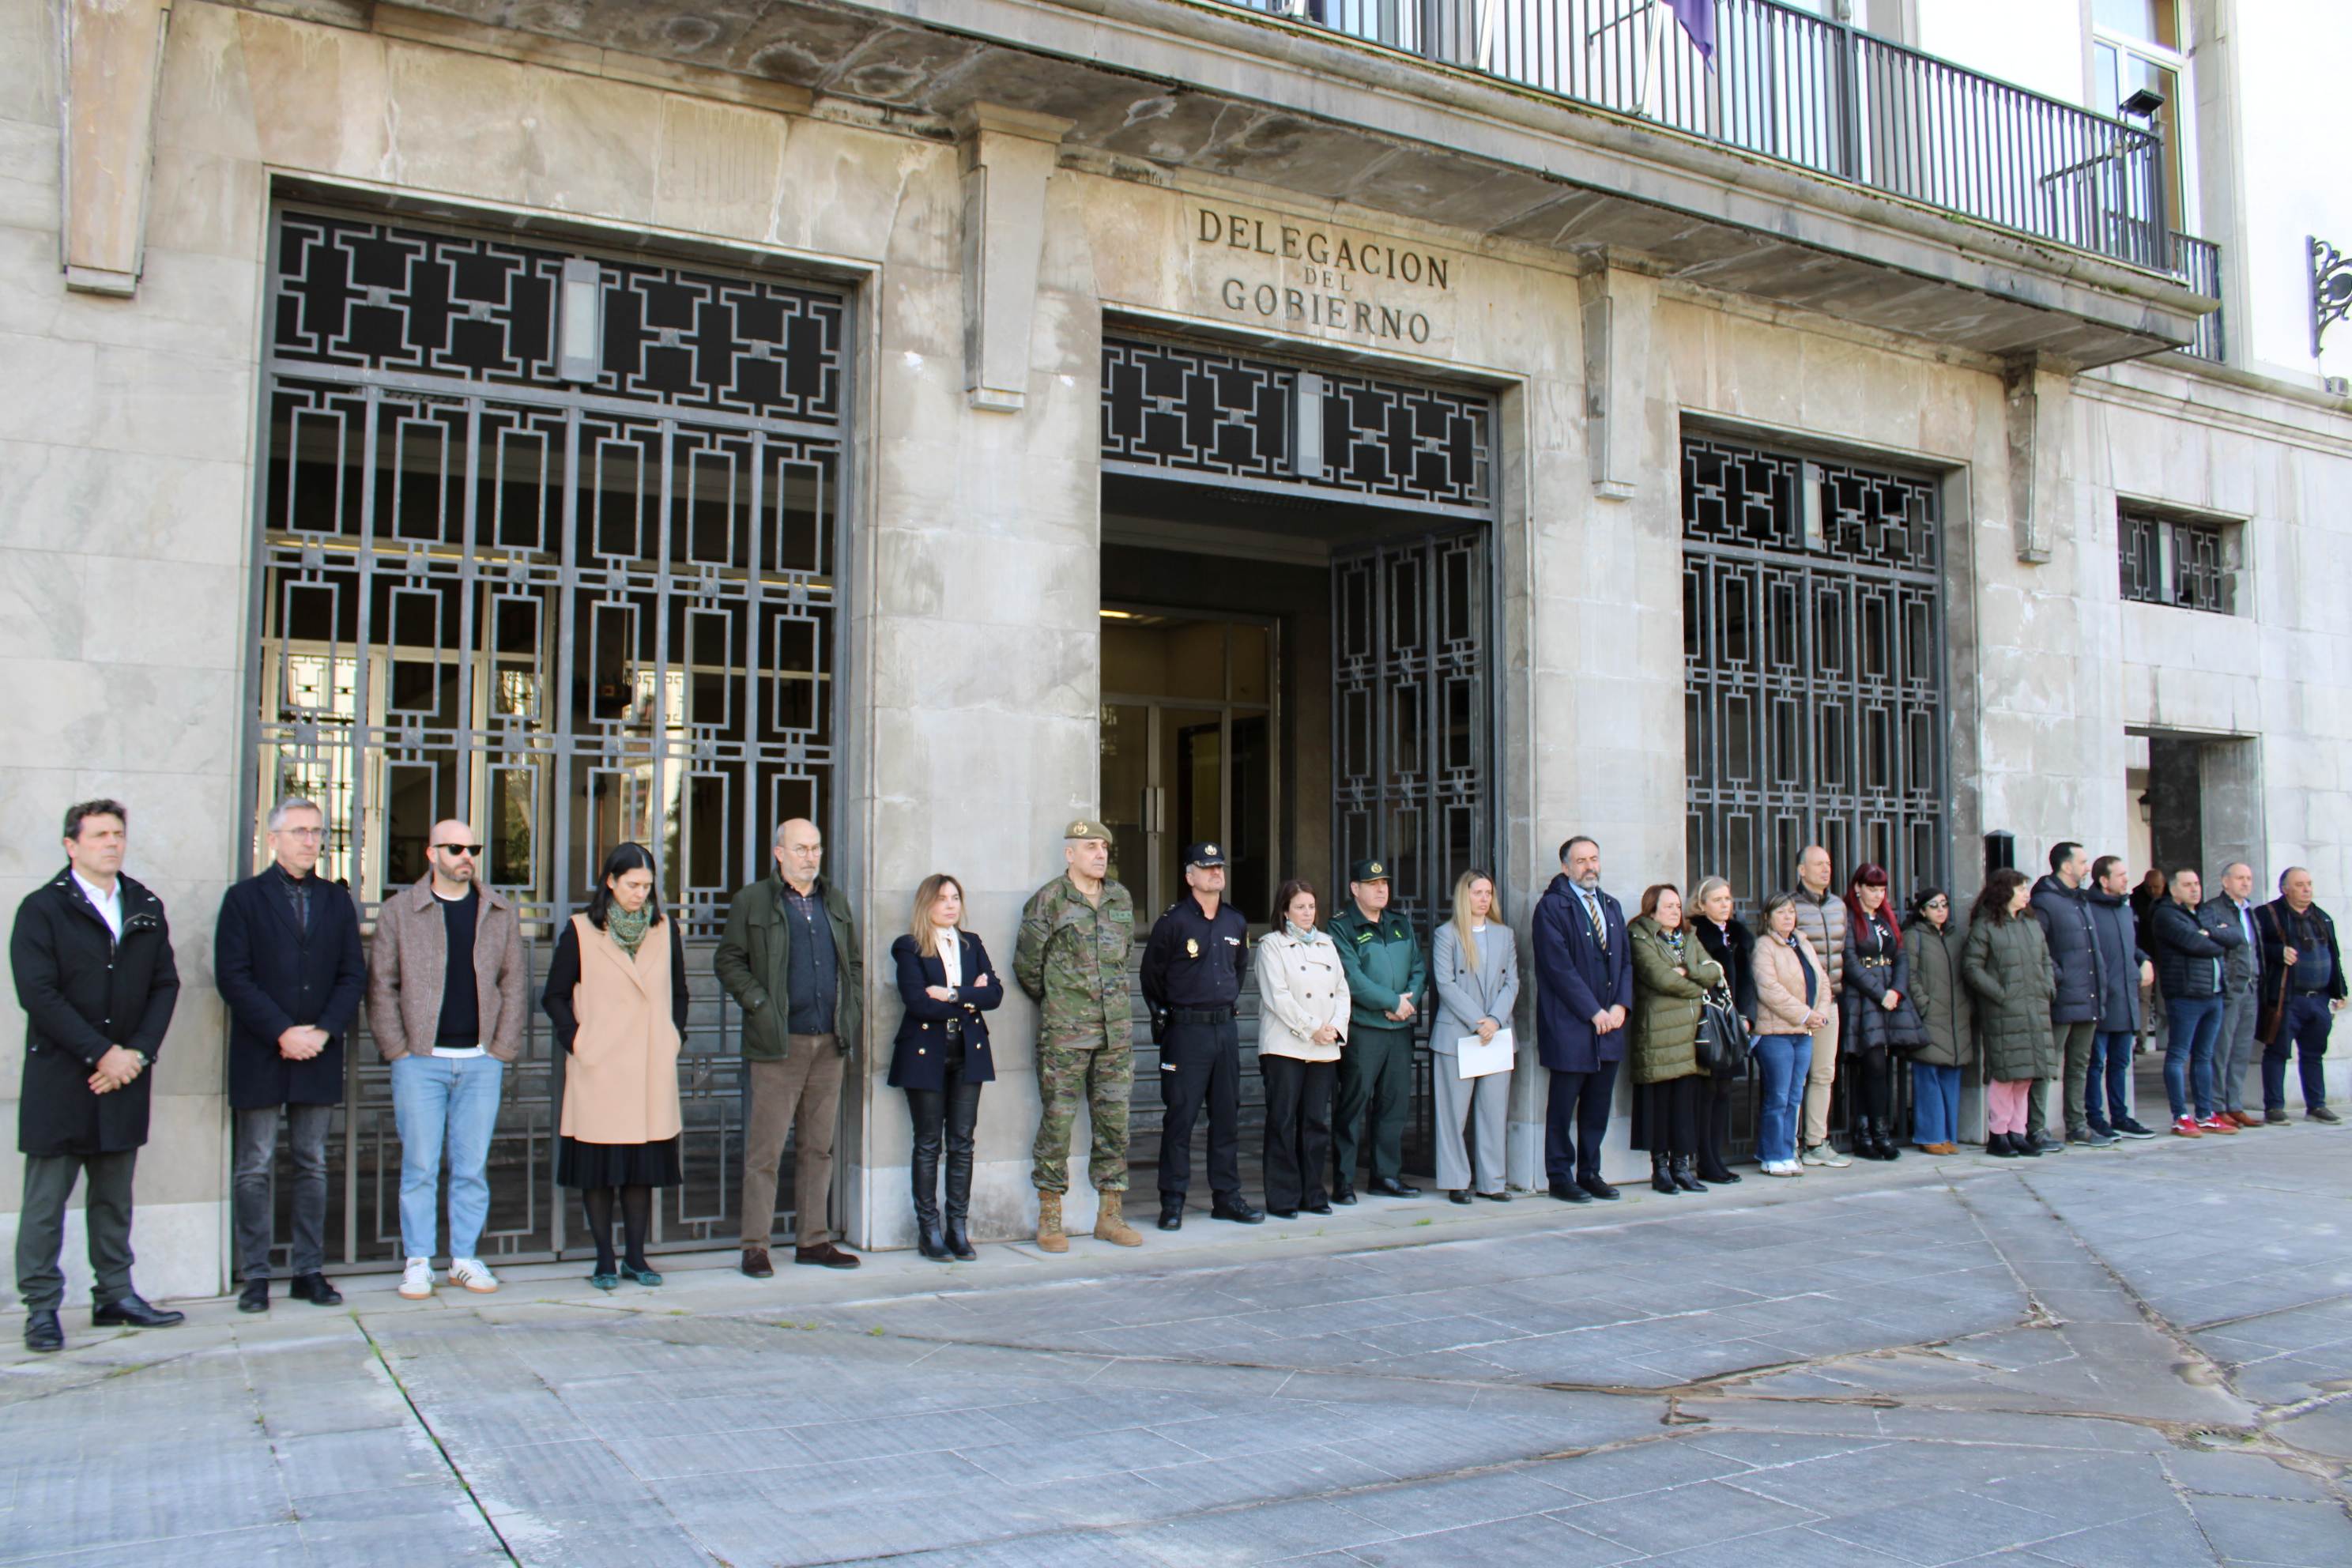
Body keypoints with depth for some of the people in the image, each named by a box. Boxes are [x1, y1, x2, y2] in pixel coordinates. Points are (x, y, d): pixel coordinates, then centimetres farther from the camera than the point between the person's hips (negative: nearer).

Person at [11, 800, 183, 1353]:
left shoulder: (146, 908, 11)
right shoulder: (42, 908, -3)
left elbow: (165, 985, 9)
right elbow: (38, 993, -12)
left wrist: (138, 1052, -5)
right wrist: (102, 1054, -14)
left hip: (124, 1078, 4)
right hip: (58, 1080, -4)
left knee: (114, 1196, 12)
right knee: (46, 1198, 0)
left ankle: (115, 1296, 19)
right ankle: (42, 1308, 9)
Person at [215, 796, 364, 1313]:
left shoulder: (337, 901, 12)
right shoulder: (244, 898, 2)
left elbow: (354, 976, 8)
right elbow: (233, 977, -6)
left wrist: (323, 1030, -8)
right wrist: (283, 1033, -14)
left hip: (319, 1056, 3)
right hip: (260, 1057, -3)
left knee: (313, 1165, 7)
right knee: (254, 1167, 0)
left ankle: (310, 1271, 13)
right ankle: (255, 1276, 7)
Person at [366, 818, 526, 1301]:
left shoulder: (501, 914, 9)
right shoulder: (398, 911, 4)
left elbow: (514, 984, 10)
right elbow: (381, 985, 3)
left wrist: (502, 1049, 2)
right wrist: (398, 1049, -5)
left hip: (481, 1062, 2)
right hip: (420, 1061, -2)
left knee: (473, 1167, 5)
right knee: (419, 1166, 1)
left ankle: (466, 1258, 15)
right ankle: (417, 1262, 11)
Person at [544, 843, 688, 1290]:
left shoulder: (665, 931, 10)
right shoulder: (580, 931, -1)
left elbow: (678, 992, 19)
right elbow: (555, 995, 3)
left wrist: (675, 1036, 7)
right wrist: (575, 1041, -6)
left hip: (652, 1071, 3)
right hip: (598, 1070, -3)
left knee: (644, 1167, 6)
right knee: (599, 1168, 1)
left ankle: (636, 1257, 15)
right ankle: (605, 1261, 9)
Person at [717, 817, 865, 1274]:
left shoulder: (835, 901, 16)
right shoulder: (753, 900, 1)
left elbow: (855, 961, 22)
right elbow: (728, 962, 0)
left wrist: (853, 1011, 10)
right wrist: (758, 1005, -10)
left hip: (830, 1044, 5)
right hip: (778, 1046, -5)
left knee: (818, 1146, 10)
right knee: (765, 1148, -3)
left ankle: (813, 1240, 18)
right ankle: (755, 1246, 3)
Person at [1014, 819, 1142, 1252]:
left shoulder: (1121, 899, 11)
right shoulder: (1048, 901, -5)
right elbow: (1026, 965, -1)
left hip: (1116, 1029, 5)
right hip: (1064, 1032, -5)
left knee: (1114, 1120, 7)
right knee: (1057, 1119, -1)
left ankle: (1110, 1215, 17)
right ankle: (1049, 1219, 8)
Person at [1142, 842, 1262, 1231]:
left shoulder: (1236, 922, 11)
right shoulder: (1173, 921, -6)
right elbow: (1152, 976, 2)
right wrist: (1164, 1018, 5)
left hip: (1226, 1027, 6)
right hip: (1186, 1029, -5)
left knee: (1227, 1115, 9)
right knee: (1180, 1116, -3)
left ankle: (1226, 1197, 17)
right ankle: (1172, 1202, 4)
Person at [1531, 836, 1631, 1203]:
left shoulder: (1611, 906, 17)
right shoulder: (1551, 907, -6)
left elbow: (1626, 961, 15)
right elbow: (1560, 967, -13)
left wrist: (1621, 1005, -1)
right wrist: (1594, 1012, -13)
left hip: (1610, 1022, 6)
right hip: (1569, 1025, -6)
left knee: (1599, 1105, 10)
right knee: (1562, 1106, 1)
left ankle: (1590, 1173, 19)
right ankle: (1560, 1177, 10)